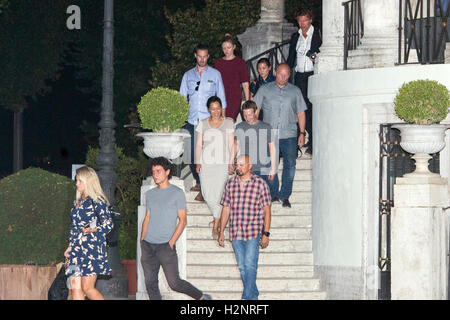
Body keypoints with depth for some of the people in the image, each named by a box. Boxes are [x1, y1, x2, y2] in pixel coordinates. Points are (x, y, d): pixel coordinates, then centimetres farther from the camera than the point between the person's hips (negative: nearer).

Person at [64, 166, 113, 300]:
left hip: (92, 248, -7)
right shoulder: (79, 202, 19)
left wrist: (93, 230, -23)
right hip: (76, 249, 7)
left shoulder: (97, 201, -4)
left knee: (87, 288, -12)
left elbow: (108, 224, -8)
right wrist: (70, 247, 21)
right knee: (75, 287, -2)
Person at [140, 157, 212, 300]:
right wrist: (142, 241, 7)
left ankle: (202, 297, 11)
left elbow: (182, 220, -3)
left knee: (174, 283, -7)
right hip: (147, 245, 5)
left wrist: (171, 243, -11)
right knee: (150, 283, 2)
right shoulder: (150, 194, 14)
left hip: (165, 245, -5)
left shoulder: (177, 193, -2)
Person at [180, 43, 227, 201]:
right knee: (191, 154, 2)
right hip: (191, 121, 3)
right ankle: (199, 182, 21)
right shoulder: (188, 75, 14)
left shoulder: (215, 74, 8)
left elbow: (222, 99, 10)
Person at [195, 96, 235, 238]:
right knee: (207, 194, 0)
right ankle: (218, 217, 25)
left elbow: (231, 144, 3)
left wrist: (231, 163, -3)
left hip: (222, 163, -3)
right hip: (206, 163, 3)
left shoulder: (228, 123, 4)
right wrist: (198, 163, 1)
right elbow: (199, 145, 9)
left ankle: (216, 226, -3)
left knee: (218, 193, -9)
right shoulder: (203, 124, 9)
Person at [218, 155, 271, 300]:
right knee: (242, 267, 8)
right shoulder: (230, 184, 8)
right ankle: (254, 295, 20)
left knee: (250, 265, -13)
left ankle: (248, 297, -11)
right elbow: (226, 208, 13)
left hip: (253, 232, -4)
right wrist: (221, 232, 11)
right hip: (235, 233, 4)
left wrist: (266, 233, -6)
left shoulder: (260, 184, -3)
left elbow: (266, 210, -1)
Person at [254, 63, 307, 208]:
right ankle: (273, 193, 16)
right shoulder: (265, 90, 9)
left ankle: (285, 196, 3)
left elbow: (301, 113, 14)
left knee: (290, 164, -6)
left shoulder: (295, 91, 11)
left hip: (289, 136, 0)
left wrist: (302, 133, 7)